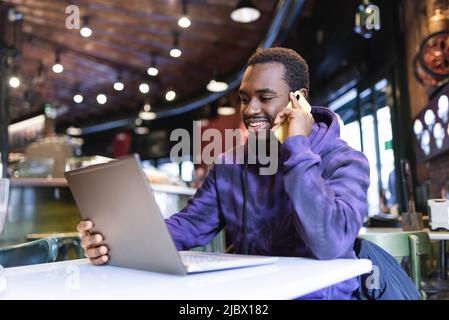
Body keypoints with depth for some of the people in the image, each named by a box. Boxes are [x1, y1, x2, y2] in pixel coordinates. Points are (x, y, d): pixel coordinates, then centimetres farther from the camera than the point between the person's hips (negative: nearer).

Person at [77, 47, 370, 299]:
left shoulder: (345, 163, -11)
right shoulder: (230, 165, 6)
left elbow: (330, 244, -27)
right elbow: (189, 225, -1)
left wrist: (297, 147, -22)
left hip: (316, 295, -3)